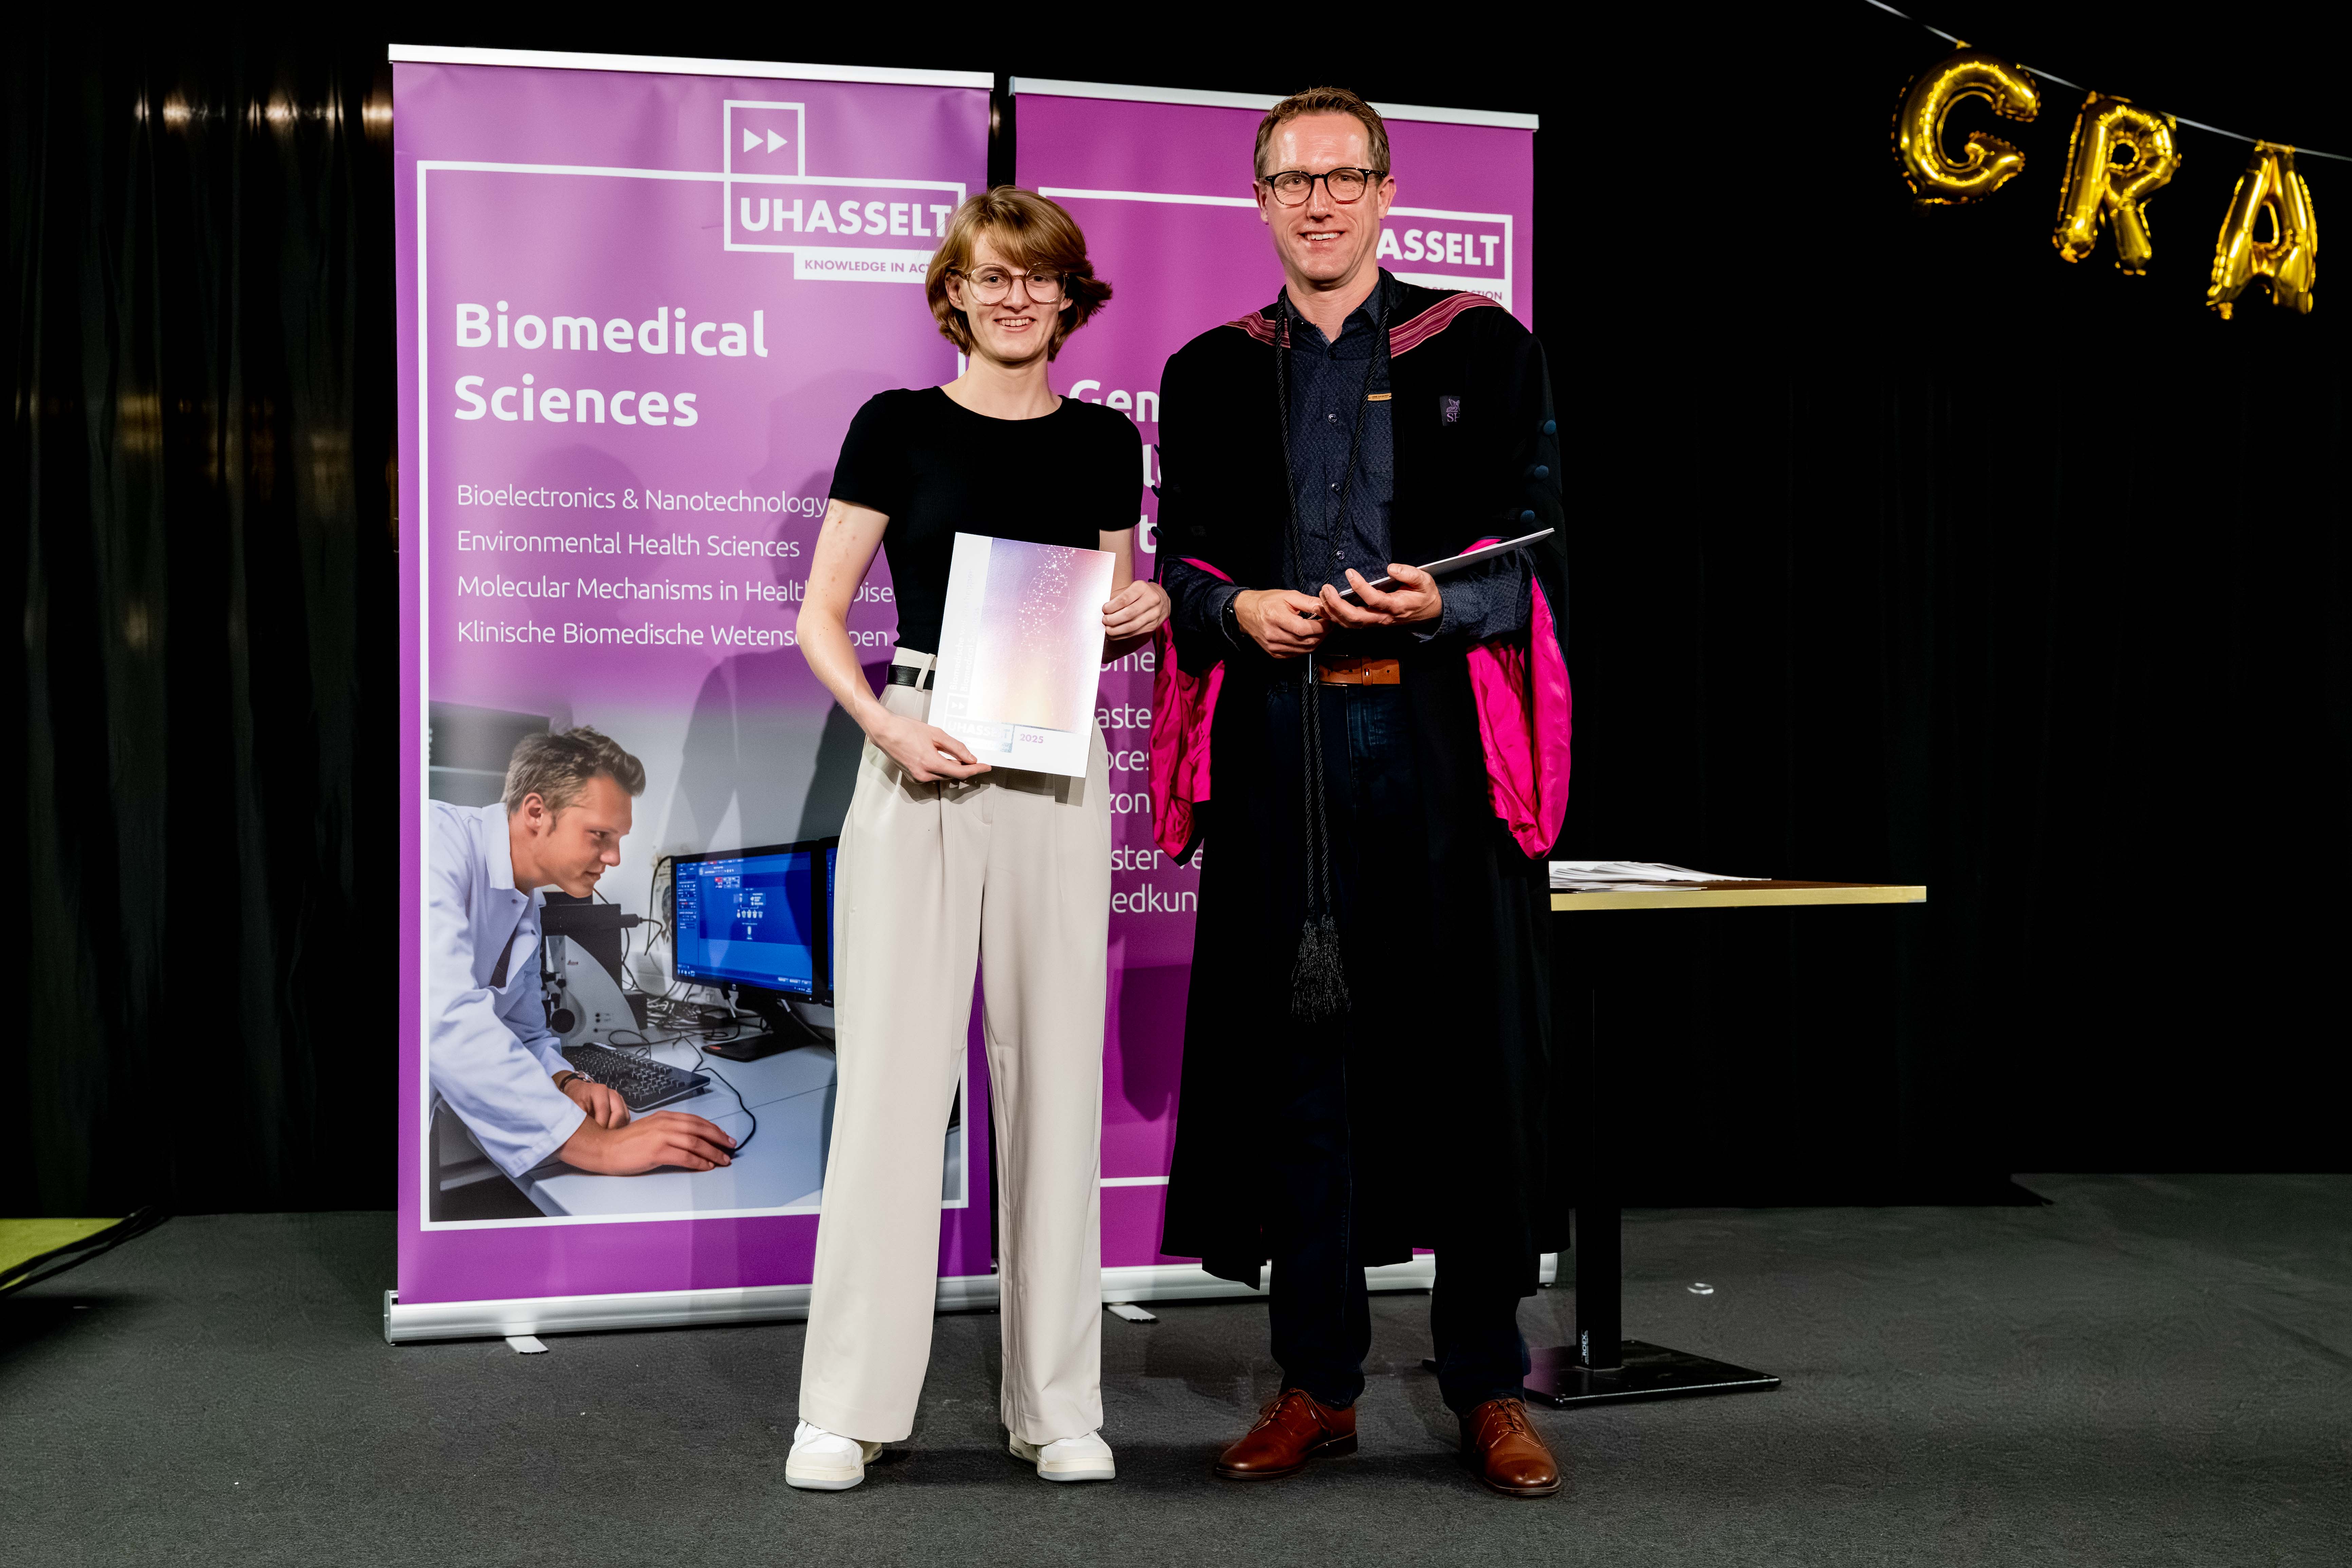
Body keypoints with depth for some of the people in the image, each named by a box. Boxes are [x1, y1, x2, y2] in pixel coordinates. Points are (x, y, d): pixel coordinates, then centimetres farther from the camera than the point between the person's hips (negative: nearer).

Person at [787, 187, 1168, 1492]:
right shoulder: (899, 427, 3)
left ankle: (1056, 1405, 15)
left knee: (1053, 1071, 5)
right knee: (892, 1071, -3)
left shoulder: (1103, 441, 12)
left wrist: (1143, 615, -3)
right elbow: (820, 616, 2)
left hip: (1058, 773, 3)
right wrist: (888, 725, -14)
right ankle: (848, 1409, 7)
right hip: (920, 766, -3)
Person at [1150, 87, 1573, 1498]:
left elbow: (1540, 545, 4)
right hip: (1275, 737, 2)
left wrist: (1443, 601, -15)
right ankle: (1318, 1382, 16)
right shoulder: (1209, 375, 14)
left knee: (1467, 1044, 0)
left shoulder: (1483, 349, 8)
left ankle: (1489, 1387, 13)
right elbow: (1180, 557, 14)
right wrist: (1238, 608, -7)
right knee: (1295, 1050, 4)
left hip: (1443, 732, -2)